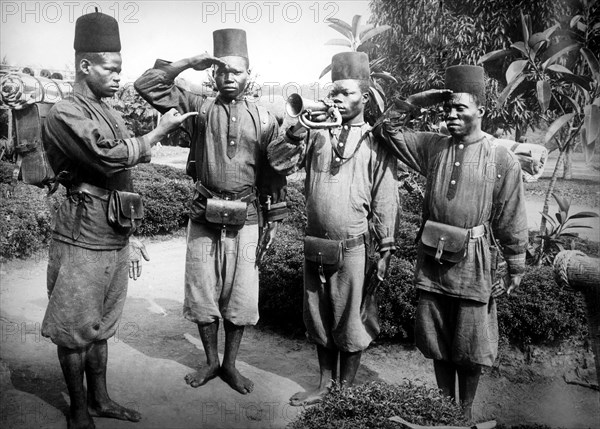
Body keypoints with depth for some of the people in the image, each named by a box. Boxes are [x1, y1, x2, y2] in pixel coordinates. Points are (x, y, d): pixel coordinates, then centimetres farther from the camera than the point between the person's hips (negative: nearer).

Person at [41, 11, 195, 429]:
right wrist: (159, 132, -14)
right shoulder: (65, 115, -12)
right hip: (82, 243, -7)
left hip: (114, 241, 7)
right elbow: (110, 159, -27)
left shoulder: (111, 114, 13)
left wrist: (131, 239, 17)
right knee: (74, 332, 8)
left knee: (101, 327, 18)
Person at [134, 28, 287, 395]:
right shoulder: (200, 108, 3)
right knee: (202, 294, 9)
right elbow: (147, 86, -1)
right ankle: (211, 362, 29)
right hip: (205, 217, 1)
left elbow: (274, 173, 7)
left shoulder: (264, 119, 4)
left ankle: (230, 365, 25)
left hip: (246, 220, 0)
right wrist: (188, 63, -7)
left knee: (241, 296, 6)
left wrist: (274, 220, 5)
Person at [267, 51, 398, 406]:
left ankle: (346, 391, 27)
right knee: (319, 320, 17)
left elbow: (386, 200, -3)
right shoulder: (317, 133, 6)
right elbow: (277, 162, -2)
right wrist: (299, 129, -15)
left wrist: (386, 249, -4)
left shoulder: (377, 143, -3)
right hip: (315, 245, 4)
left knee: (351, 324, 8)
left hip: (353, 247, -4)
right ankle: (325, 384, 36)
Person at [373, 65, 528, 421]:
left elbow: (512, 220, -3)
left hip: (474, 265, -3)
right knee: (438, 346, 16)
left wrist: (516, 269, -1)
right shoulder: (432, 146, 3)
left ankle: (466, 411, 32)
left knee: (470, 350, 10)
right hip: (432, 261, 3)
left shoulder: (503, 160, -6)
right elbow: (385, 128, 4)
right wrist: (417, 101, -6)